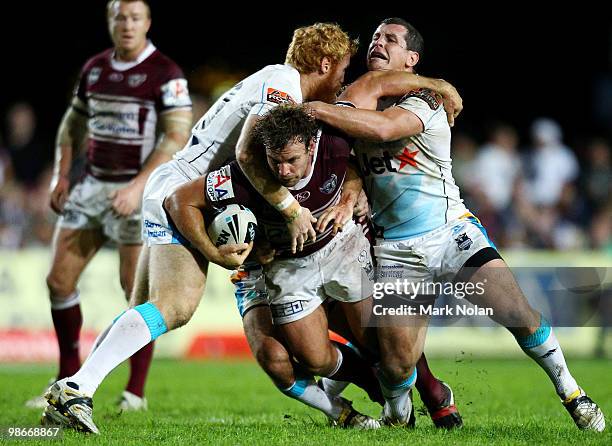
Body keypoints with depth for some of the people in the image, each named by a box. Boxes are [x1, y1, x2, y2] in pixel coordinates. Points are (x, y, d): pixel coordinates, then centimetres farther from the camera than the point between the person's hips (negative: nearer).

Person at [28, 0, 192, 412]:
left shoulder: (166, 74, -10)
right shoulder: (94, 68, 10)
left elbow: (177, 137, -16)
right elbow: (73, 124, 21)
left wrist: (138, 186, -22)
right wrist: (61, 175, 10)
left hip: (138, 190, -6)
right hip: (93, 185, 6)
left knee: (136, 289, -5)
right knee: (59, 280, 4)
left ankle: (136, 392, 4)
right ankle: (70, 379, 18)